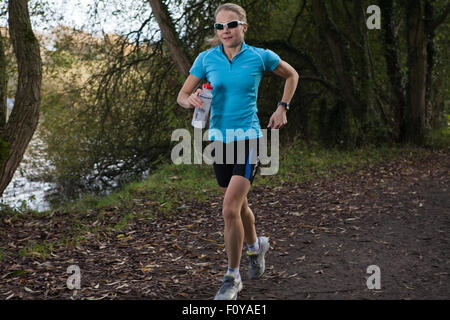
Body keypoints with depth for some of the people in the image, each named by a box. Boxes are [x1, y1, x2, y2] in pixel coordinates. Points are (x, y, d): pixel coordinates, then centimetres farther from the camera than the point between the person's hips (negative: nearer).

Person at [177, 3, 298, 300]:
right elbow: (182, 95, 6)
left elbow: (292, 75, 14)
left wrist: (282, 108, 6)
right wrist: (191, 100, -17)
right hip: (219, 139, 4)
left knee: (230, 210, -14)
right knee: (239, 205, 19)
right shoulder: (206, 59, 0)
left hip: (248, 138, -4)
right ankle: (256, 246, 49)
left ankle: (233, 277, 3)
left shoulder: (260, 57, -4)